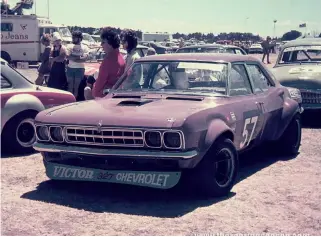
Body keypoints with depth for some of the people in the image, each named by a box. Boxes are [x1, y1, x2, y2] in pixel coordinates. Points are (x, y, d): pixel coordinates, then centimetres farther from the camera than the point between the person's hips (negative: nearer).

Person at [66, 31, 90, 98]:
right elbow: (67, 56, -5)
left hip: (80, 69, -2)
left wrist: (72, 58, -14)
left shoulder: (84, 47, -1)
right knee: (70, 86, 5)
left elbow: (84, 58, -13)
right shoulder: (70, 46, 7)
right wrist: (78, 57, -15)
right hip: (70, 68, 2)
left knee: (76, 87, 1)